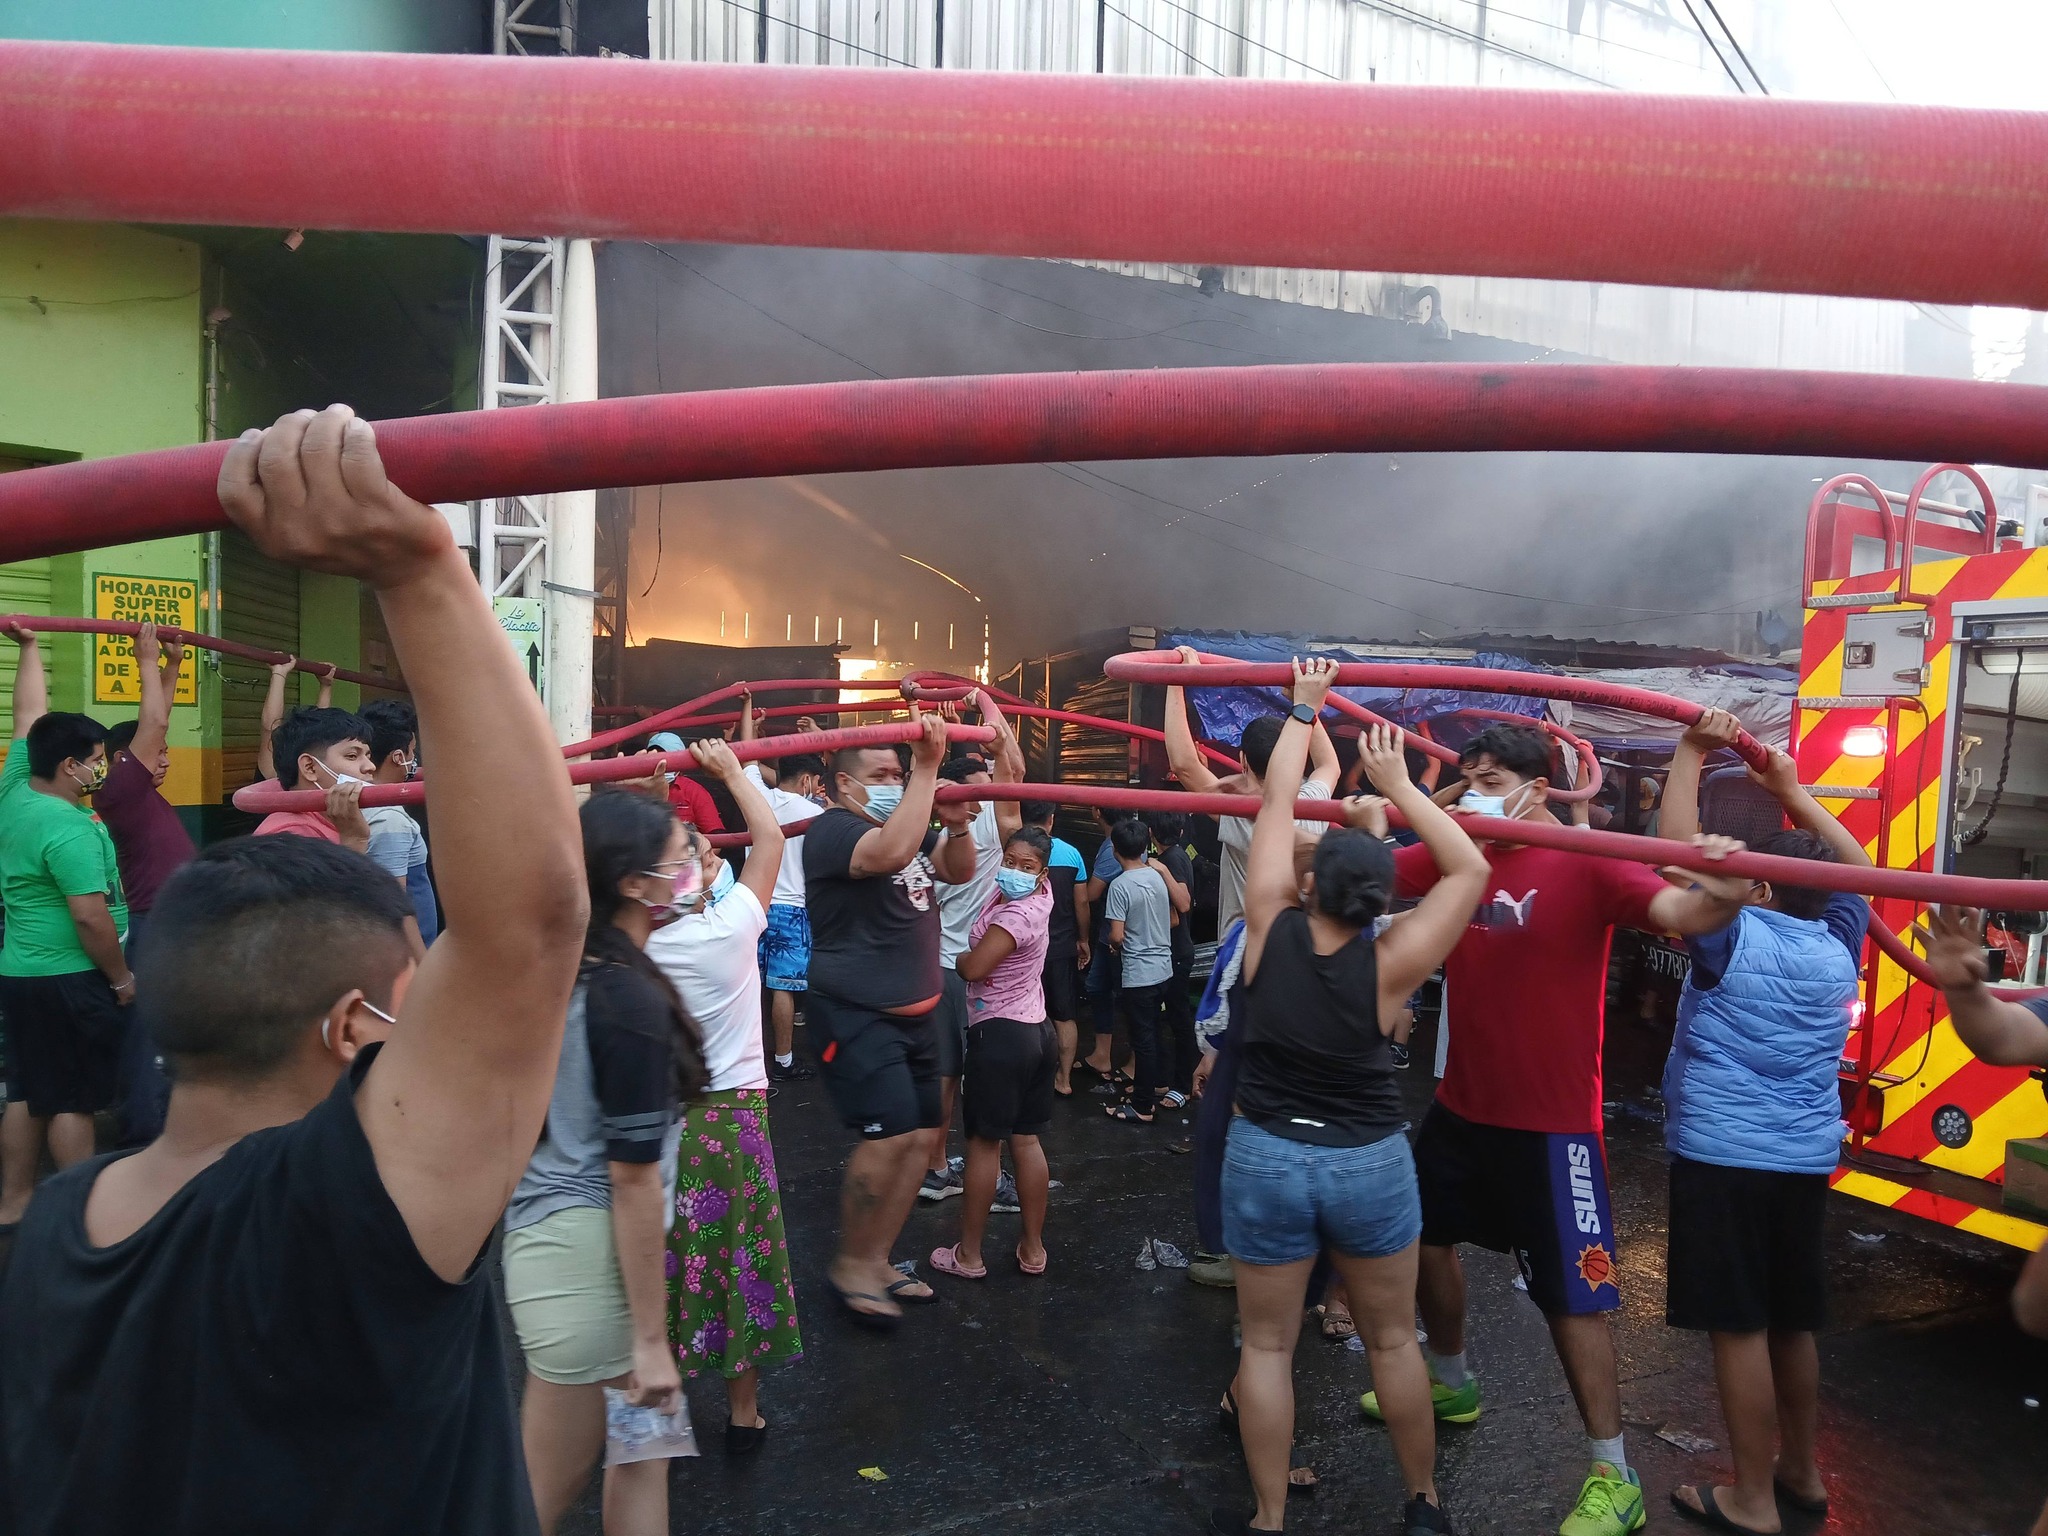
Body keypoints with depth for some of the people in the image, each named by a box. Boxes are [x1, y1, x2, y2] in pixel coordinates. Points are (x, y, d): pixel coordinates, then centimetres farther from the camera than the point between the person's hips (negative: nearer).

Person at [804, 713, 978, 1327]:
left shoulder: (904, 825, 13)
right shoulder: (834, 829, -14)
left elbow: (960, 871, 16)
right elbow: (892, 852, -34)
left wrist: (956, 823, -4)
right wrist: (928, 768, -34)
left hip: (911, 1012, 9)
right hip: (858, 1013, -9)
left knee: (921, 1135, 8)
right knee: (890, 1135, -17)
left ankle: (876, 1263, 21)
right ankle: (848, 1266, 3)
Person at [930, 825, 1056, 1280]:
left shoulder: (1016, 914, -20)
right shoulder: (1037, 898, 3)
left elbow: (973, 967, -21)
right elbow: (1012, 835, 14)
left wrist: (948, 956, 0)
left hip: (1000, 1035, -9)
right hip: (1037, 1031, 9)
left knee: (984, 1143, 1)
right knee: (1026, 1140, 12)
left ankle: (968, 1256, 11)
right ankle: (1033, 1248, 19)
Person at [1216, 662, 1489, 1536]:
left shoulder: (1270, 929, -13)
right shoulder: (1389, 965, -15)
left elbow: (1276, 805, -5)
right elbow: (1469, 871, -7)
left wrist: (1303, 709, 4)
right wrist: (1396, 789, -5)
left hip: (1265, 1156, 0)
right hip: (1370, 1162, 0)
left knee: (1268, 1343, 11)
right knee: (1392, 1339, 18)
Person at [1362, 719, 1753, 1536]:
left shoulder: (1585, 863, -17)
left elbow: (1678, 912, -30)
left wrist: (1721, 894, -53)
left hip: (1550, 1121, -7)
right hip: (1460, 1105, 7)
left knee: (1572, 1292, 3)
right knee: (1425, 1238, 24)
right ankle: (1452, 1383, 50)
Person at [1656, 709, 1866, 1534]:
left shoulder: (1735, 939, -12)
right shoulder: (1838, 947, 3)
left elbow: (1678, 848, -12)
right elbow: (1855, 864, 19)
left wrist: (1692, 752, -6)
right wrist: (1792, 791, 21)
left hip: (1724, 1155, -6)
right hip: (1807, 1159, 7)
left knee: (1739, 1327, 0)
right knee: (1794, 1323, 18)